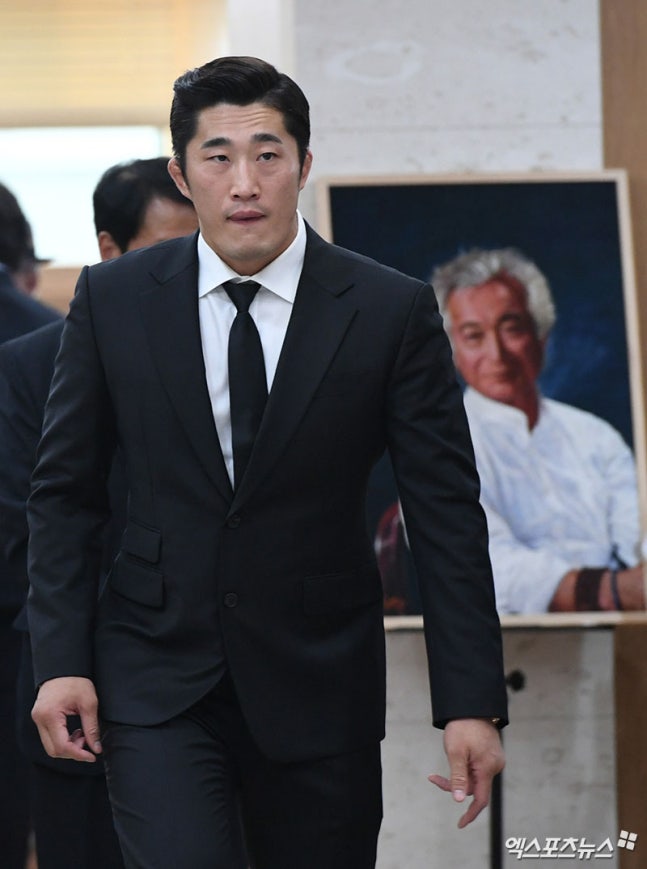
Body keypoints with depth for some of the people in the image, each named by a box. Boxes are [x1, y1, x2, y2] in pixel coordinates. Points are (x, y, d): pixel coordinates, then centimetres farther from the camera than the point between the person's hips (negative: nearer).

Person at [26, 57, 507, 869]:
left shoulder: (391, 310, -4)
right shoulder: (113, 300, 0)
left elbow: (446, 512, -3)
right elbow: (64, 490, 6)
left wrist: (471, 702, -8)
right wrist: (62, 661, -4)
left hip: (319, 686, 0)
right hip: (157, 681, 0)